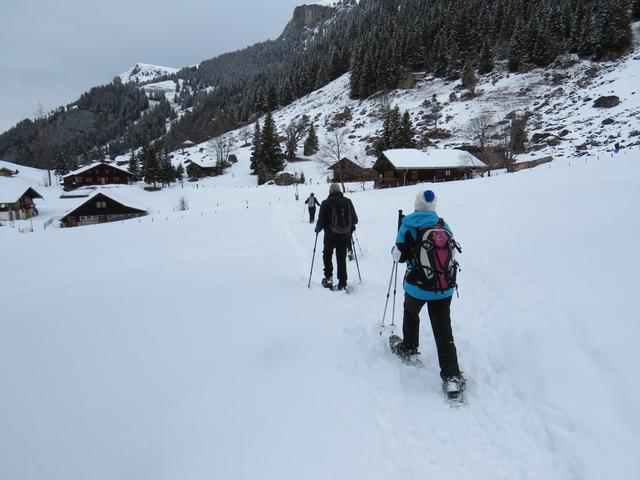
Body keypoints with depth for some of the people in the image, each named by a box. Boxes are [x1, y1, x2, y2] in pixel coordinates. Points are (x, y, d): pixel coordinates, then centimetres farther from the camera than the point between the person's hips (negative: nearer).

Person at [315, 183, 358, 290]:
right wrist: (351, 227, 26)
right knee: (342, 258, 11)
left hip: (331, 235, -2)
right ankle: (342, 283, 10)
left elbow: (321, 221, -10)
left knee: (327, 255, 20)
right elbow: (355, 220, 6)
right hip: (345, 236, 3)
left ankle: (328, 278, 13)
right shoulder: (348, 202, 2)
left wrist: (317, 229, 10)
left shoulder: (326, 203, -9)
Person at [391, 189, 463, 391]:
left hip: (416, 286, -1)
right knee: (443, 330, 5)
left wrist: (394, 250, 17)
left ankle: (409, 348, 42)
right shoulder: (443, 225, 0)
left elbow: (399, 256, -6)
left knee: (411, 313, 29)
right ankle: (451, 376, 2)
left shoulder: (408, 226, -6)